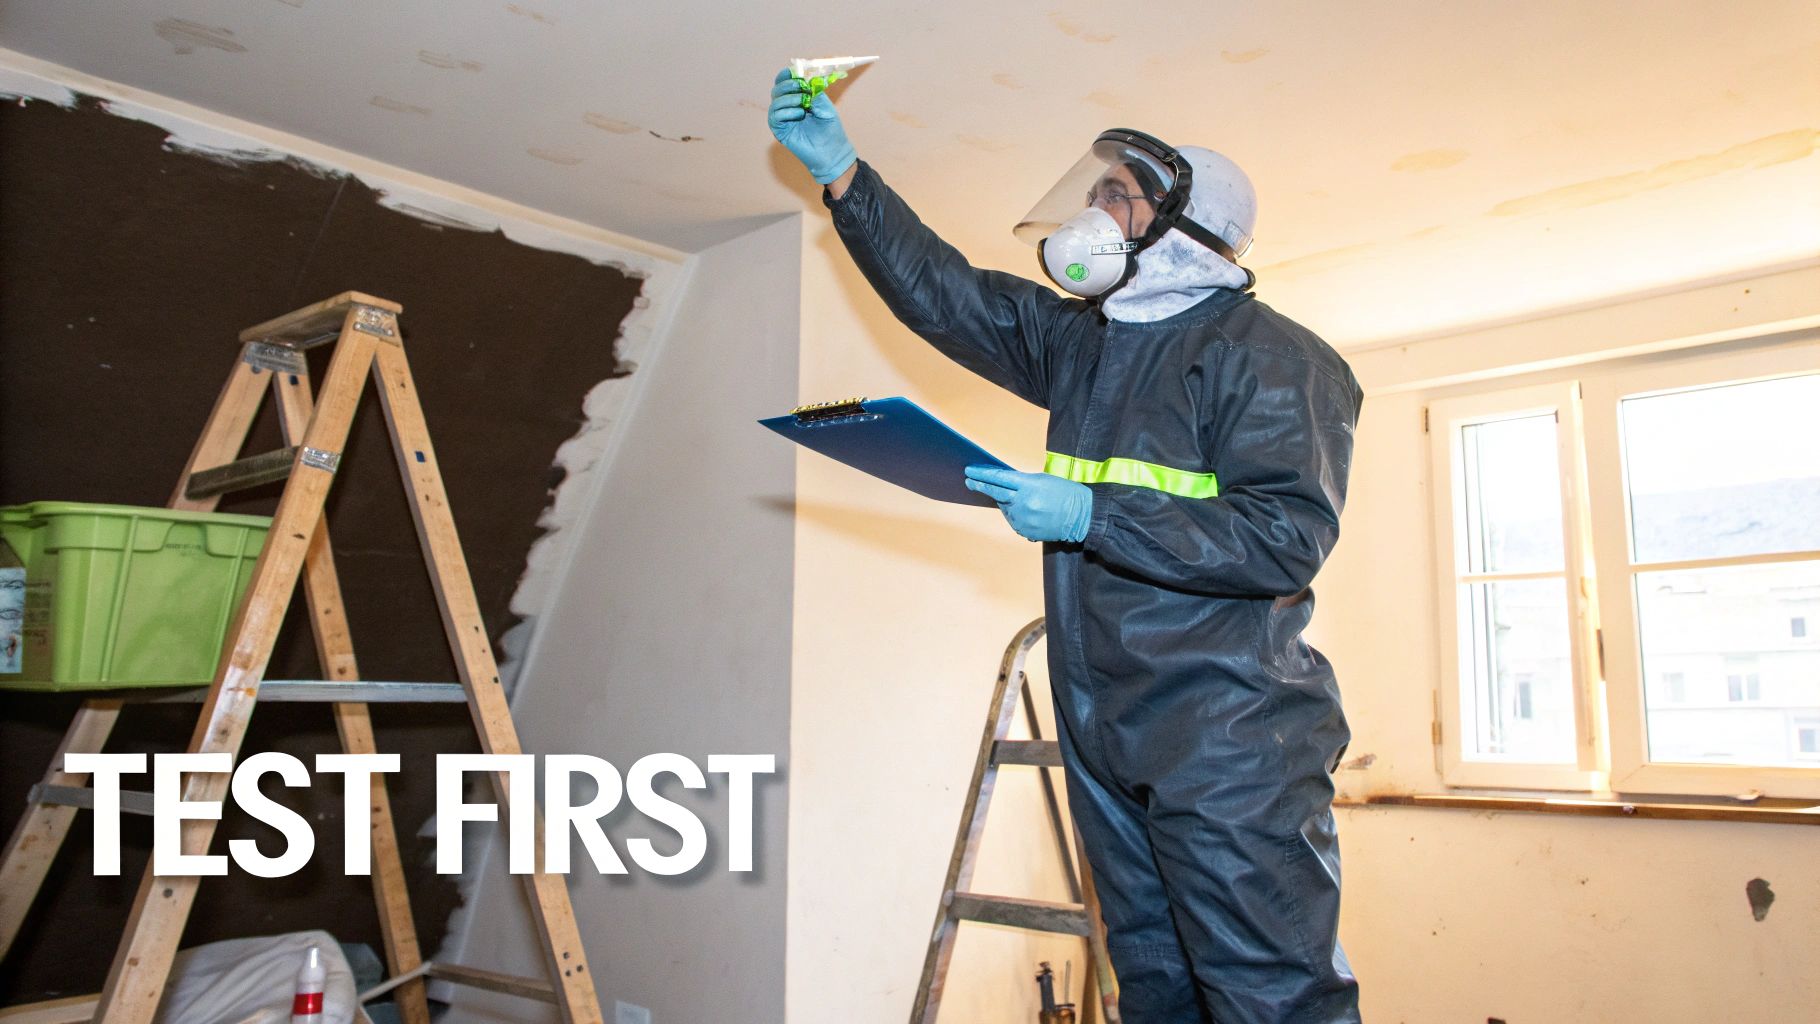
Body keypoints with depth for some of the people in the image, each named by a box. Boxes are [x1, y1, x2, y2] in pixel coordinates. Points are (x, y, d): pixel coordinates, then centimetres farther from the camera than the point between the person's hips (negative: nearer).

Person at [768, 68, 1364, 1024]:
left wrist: (1094, 517, -22)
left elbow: (1288, 540, -18)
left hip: (1231, 745, -7)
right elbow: (943, 292, 17)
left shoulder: (1269, 355, -8)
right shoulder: (1079, 341, 14)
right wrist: (842, 173, 13)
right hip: (1106, 735, 8)